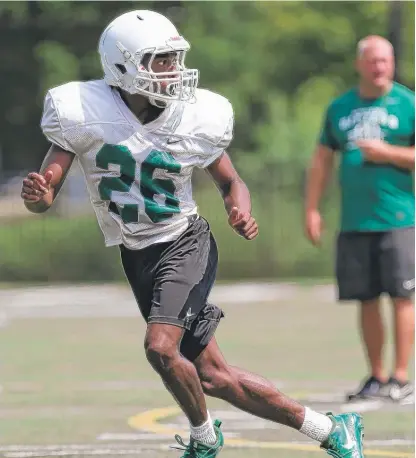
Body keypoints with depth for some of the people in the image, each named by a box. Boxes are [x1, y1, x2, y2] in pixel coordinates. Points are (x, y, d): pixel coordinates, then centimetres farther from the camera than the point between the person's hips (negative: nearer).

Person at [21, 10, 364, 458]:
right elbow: (45, 195, -10)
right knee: (211, 377, 4)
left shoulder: (197, 119, -10)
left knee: (161, 348, -27)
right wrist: (38, 194, -34)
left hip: (184, 243, -3)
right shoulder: (83, 113, -11)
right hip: (136, 255, 3)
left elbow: (230, 182, 7)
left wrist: (242, 212, -15)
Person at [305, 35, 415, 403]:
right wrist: (312, 209, 11)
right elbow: (322, 160, 17)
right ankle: (377, 377, 14)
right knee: (367, 300, 6)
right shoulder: (340, 108, 13)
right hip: (354, 222, 4)